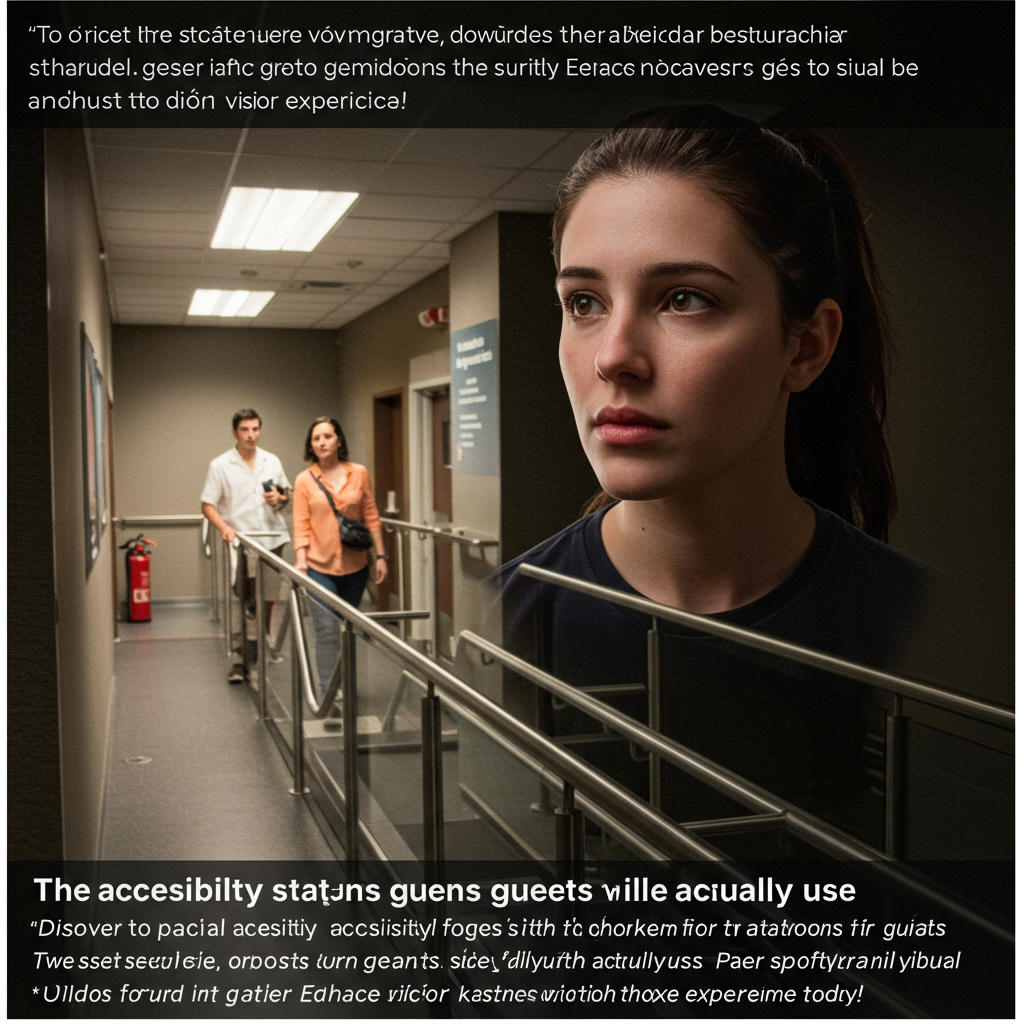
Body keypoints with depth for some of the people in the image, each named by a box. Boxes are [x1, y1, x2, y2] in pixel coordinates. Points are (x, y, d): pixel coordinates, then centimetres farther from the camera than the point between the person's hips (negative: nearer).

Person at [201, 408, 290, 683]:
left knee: (267, 601, 13)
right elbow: (208, 505, -4)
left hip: (274, 540, 4)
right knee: (249, 604, -7)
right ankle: (242, 660, -3)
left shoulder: (272, 461, 9)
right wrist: (224, 527, -21)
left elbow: (286, 494, 20)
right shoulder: (220, 466, -3)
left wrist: (279, 499, -4)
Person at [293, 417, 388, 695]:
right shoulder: (305, 480, -2)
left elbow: (371, 518, 5)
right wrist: (300, 559, -16)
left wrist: (380, 556, 3)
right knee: (328, 631, -8)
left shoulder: (359, 473, 2)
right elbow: (301, 525, -4)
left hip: (354, 565, 2)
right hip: (320, 567, -2)